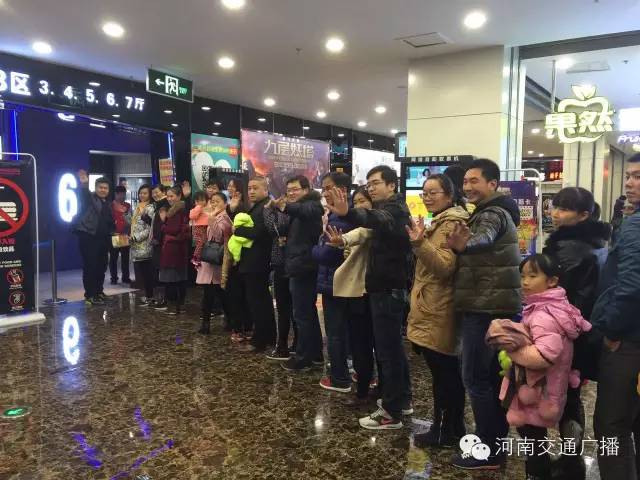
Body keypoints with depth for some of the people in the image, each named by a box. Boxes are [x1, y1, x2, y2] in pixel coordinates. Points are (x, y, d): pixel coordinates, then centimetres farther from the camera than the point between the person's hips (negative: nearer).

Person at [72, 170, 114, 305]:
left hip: (103, 239, 8)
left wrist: (113, 231, 13)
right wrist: (84, 185, -47)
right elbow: (84, 194, -28)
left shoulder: (107, 204, 19)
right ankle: (90, 295, -3)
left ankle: (99, 292, 26)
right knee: (90, 266, -8)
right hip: (88, 237, -8)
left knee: (101, 266, 13)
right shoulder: (89, 198, -3)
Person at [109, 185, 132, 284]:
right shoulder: (111, 205, 0)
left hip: (126, 235, 3)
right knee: (113, 257, 2)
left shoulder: (128, 205, 12)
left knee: (125, 257, 7)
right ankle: (114, 278, 8)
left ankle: (125, 277, 14)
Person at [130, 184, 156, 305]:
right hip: (136, 245, 8)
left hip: (144, 244, -8)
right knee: (140, 271, 8)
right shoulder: (138, 207, 17)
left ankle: (149, 296, 4)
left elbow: (150, 229, -15)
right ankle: (147, 294, 14)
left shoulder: (150, 208, -9)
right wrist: (131, 237, 12)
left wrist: (136, 237, -15)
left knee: (146, 271, -4)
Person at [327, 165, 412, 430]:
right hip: (388, 287, 11)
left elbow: (378, 220, -40)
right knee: (393, 346, 18)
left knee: (387, 349, -6)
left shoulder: (395, 209, -16)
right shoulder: (388, 210, 19)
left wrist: (348, 213, -58)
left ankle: (391, 412, 2)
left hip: (388, 289, -11)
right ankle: (402, 400, 30)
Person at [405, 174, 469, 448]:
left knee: (442, 373, -2)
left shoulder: (452, 224, -13)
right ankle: (453, 428, 24)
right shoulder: (441, 222, 19)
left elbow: (445, 266, -24)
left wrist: (420, 243, -35)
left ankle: (443, 431, 9)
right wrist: (421, 243, 12)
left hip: (438, 311, -10)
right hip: (434, 309, 11)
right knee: (449, 372, 15)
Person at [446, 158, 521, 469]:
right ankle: (497, 442, 28)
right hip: (494, 306, 11)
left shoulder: (491, 214, -15)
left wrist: (463, 245, -59)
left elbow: (483, 240, -39)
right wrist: (462, 245, 4)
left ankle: (488, 452, 4)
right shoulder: (496, 212, 19)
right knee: (492, 376, 17)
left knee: (475, 378, -5)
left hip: (486, 308, -11)